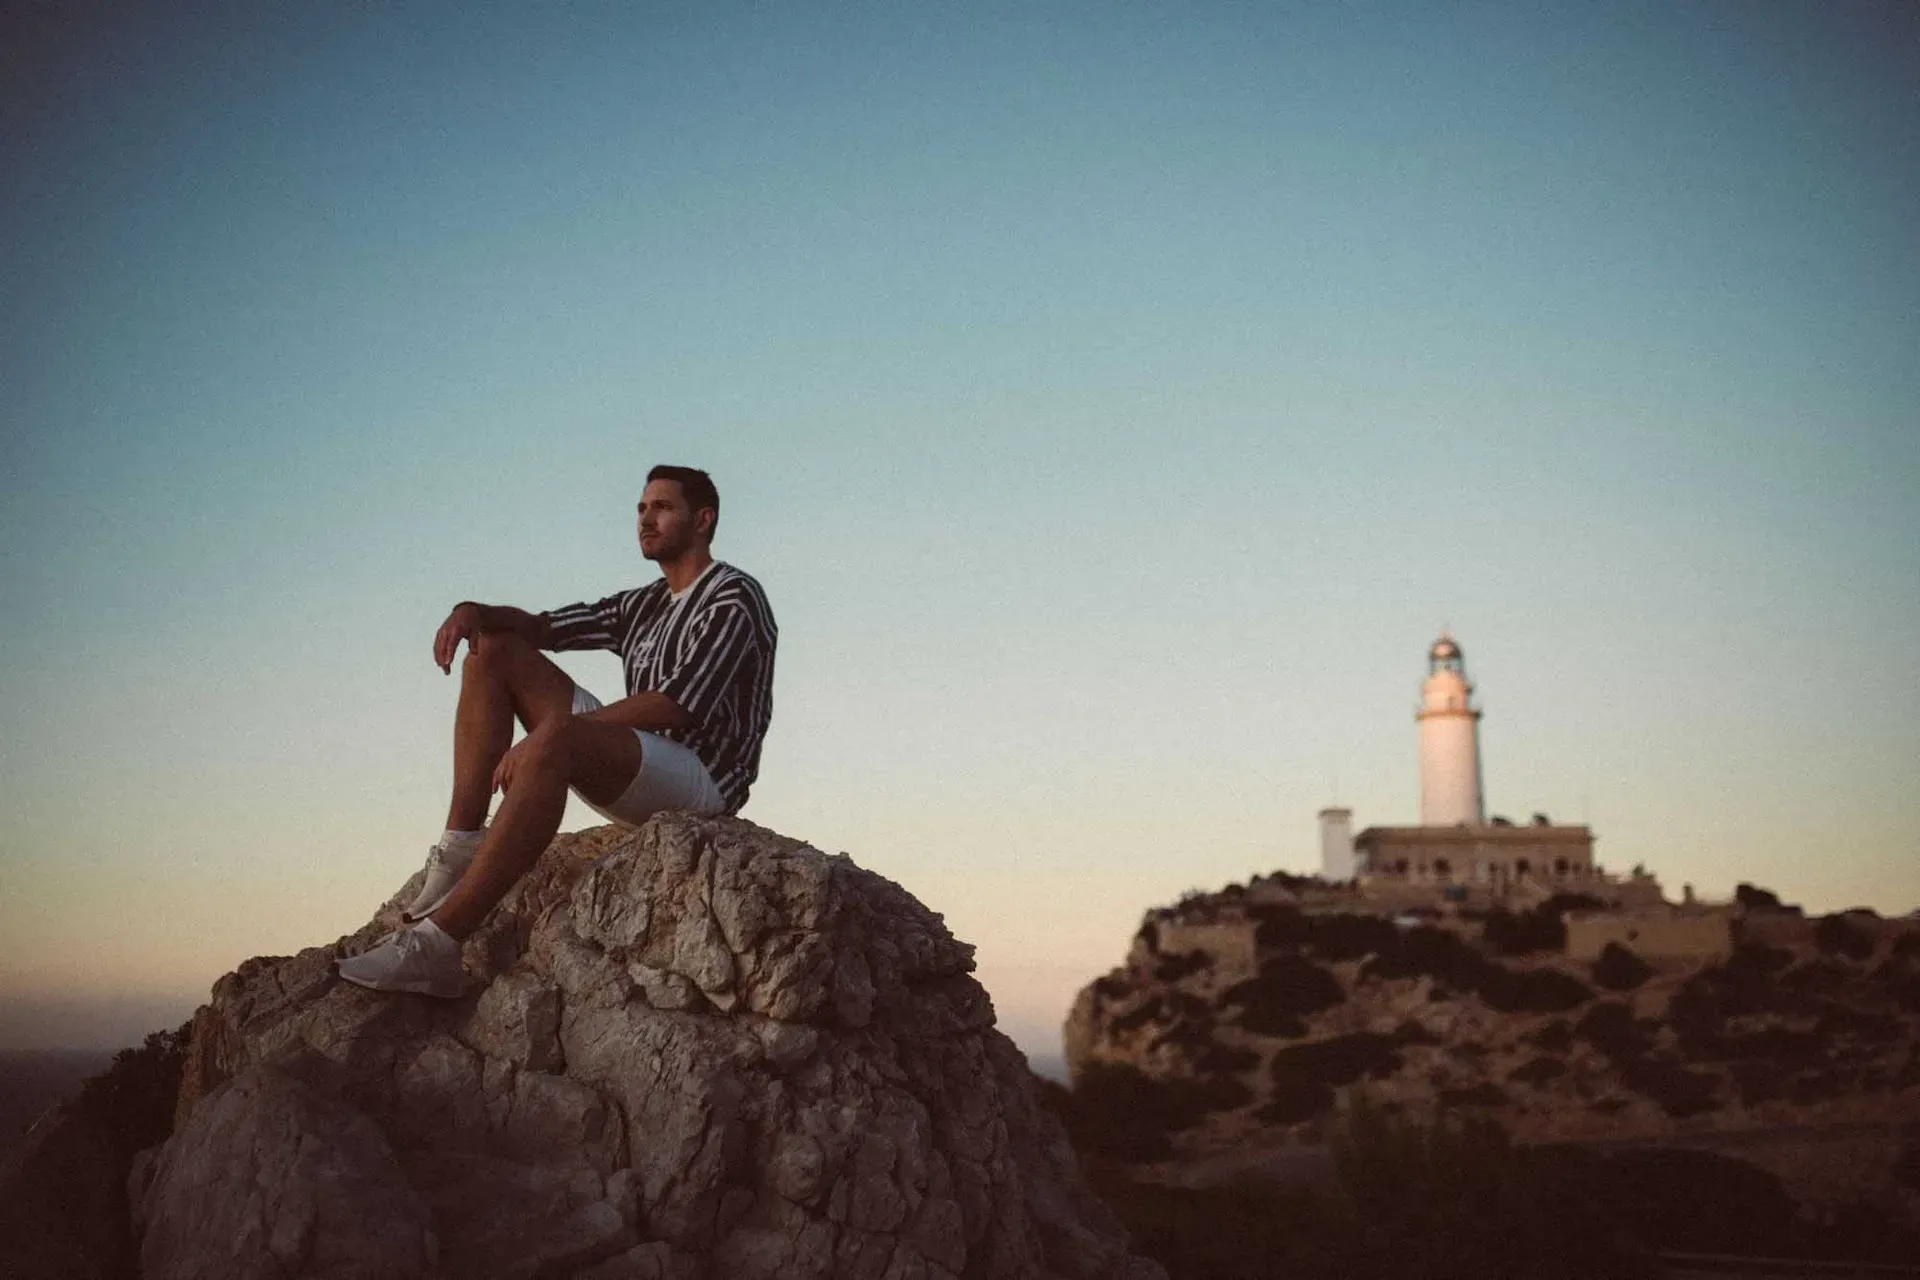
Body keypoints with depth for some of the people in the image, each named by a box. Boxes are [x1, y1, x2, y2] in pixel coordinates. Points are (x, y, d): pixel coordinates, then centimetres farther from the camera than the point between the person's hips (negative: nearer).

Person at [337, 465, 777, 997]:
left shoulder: (734, 599, -6)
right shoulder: (645, 605, 22)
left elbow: (678, 706, -19)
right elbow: (539, 626, 23)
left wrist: (552, 730, -25)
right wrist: (472, 610, -1)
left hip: (700, 783, -9)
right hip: (631, 773, 9)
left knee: (556, 741, -39)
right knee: (494, 650, 6)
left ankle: (436, 945, -44)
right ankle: (462, 849, -11)